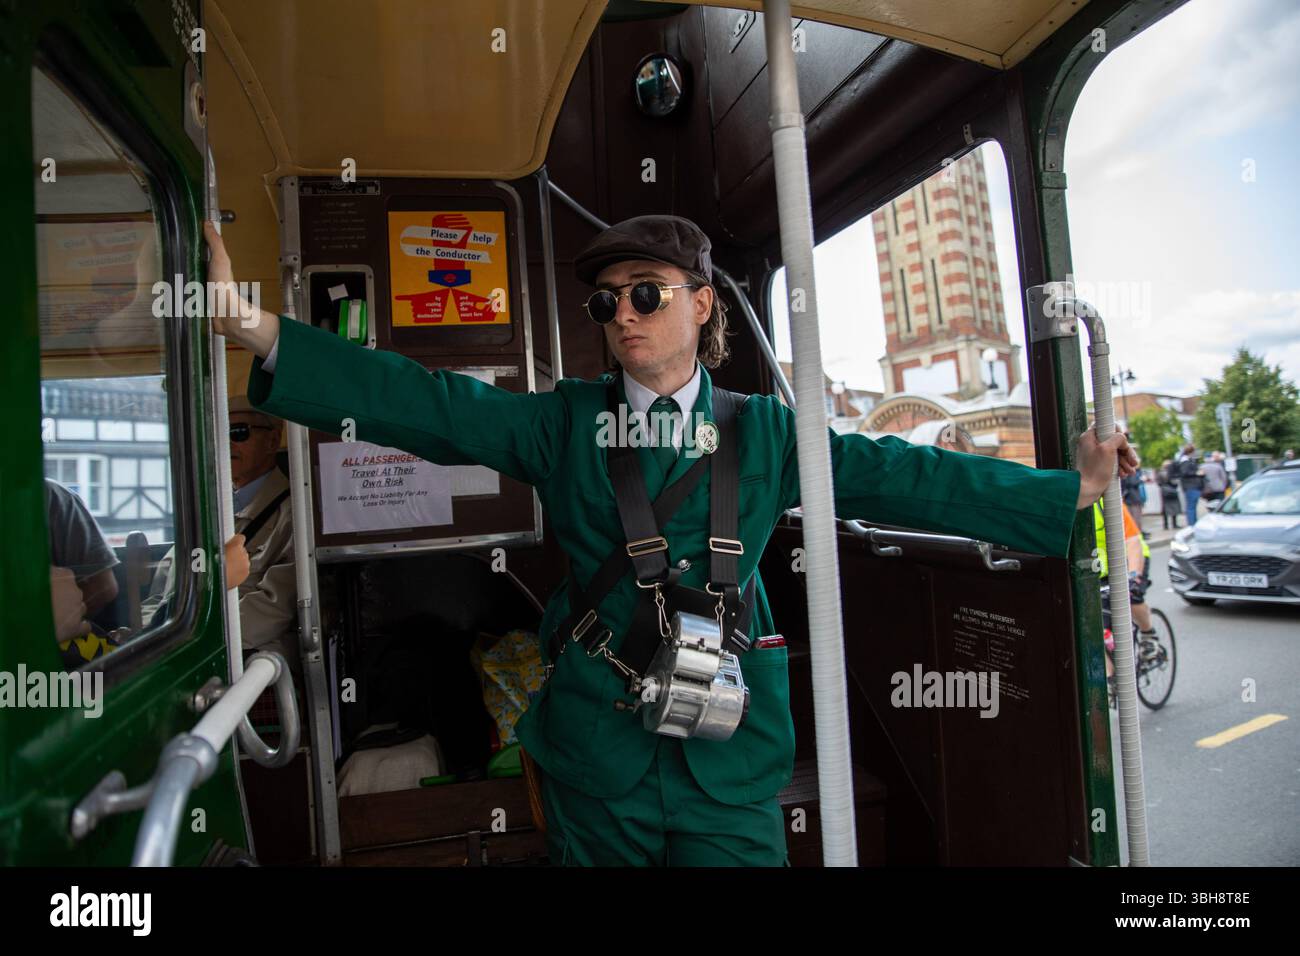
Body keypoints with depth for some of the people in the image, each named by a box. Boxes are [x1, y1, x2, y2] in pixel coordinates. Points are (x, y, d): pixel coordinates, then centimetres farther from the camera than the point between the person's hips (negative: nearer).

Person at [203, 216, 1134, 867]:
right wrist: (263, 331, -19)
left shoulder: (764, 431, 3)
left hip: (730, 756, 1)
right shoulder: (564, 423, 0)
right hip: (594, 747, 0)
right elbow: (429, 404, -10)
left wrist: (1070, 490, 0)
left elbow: (902, 476, 1)